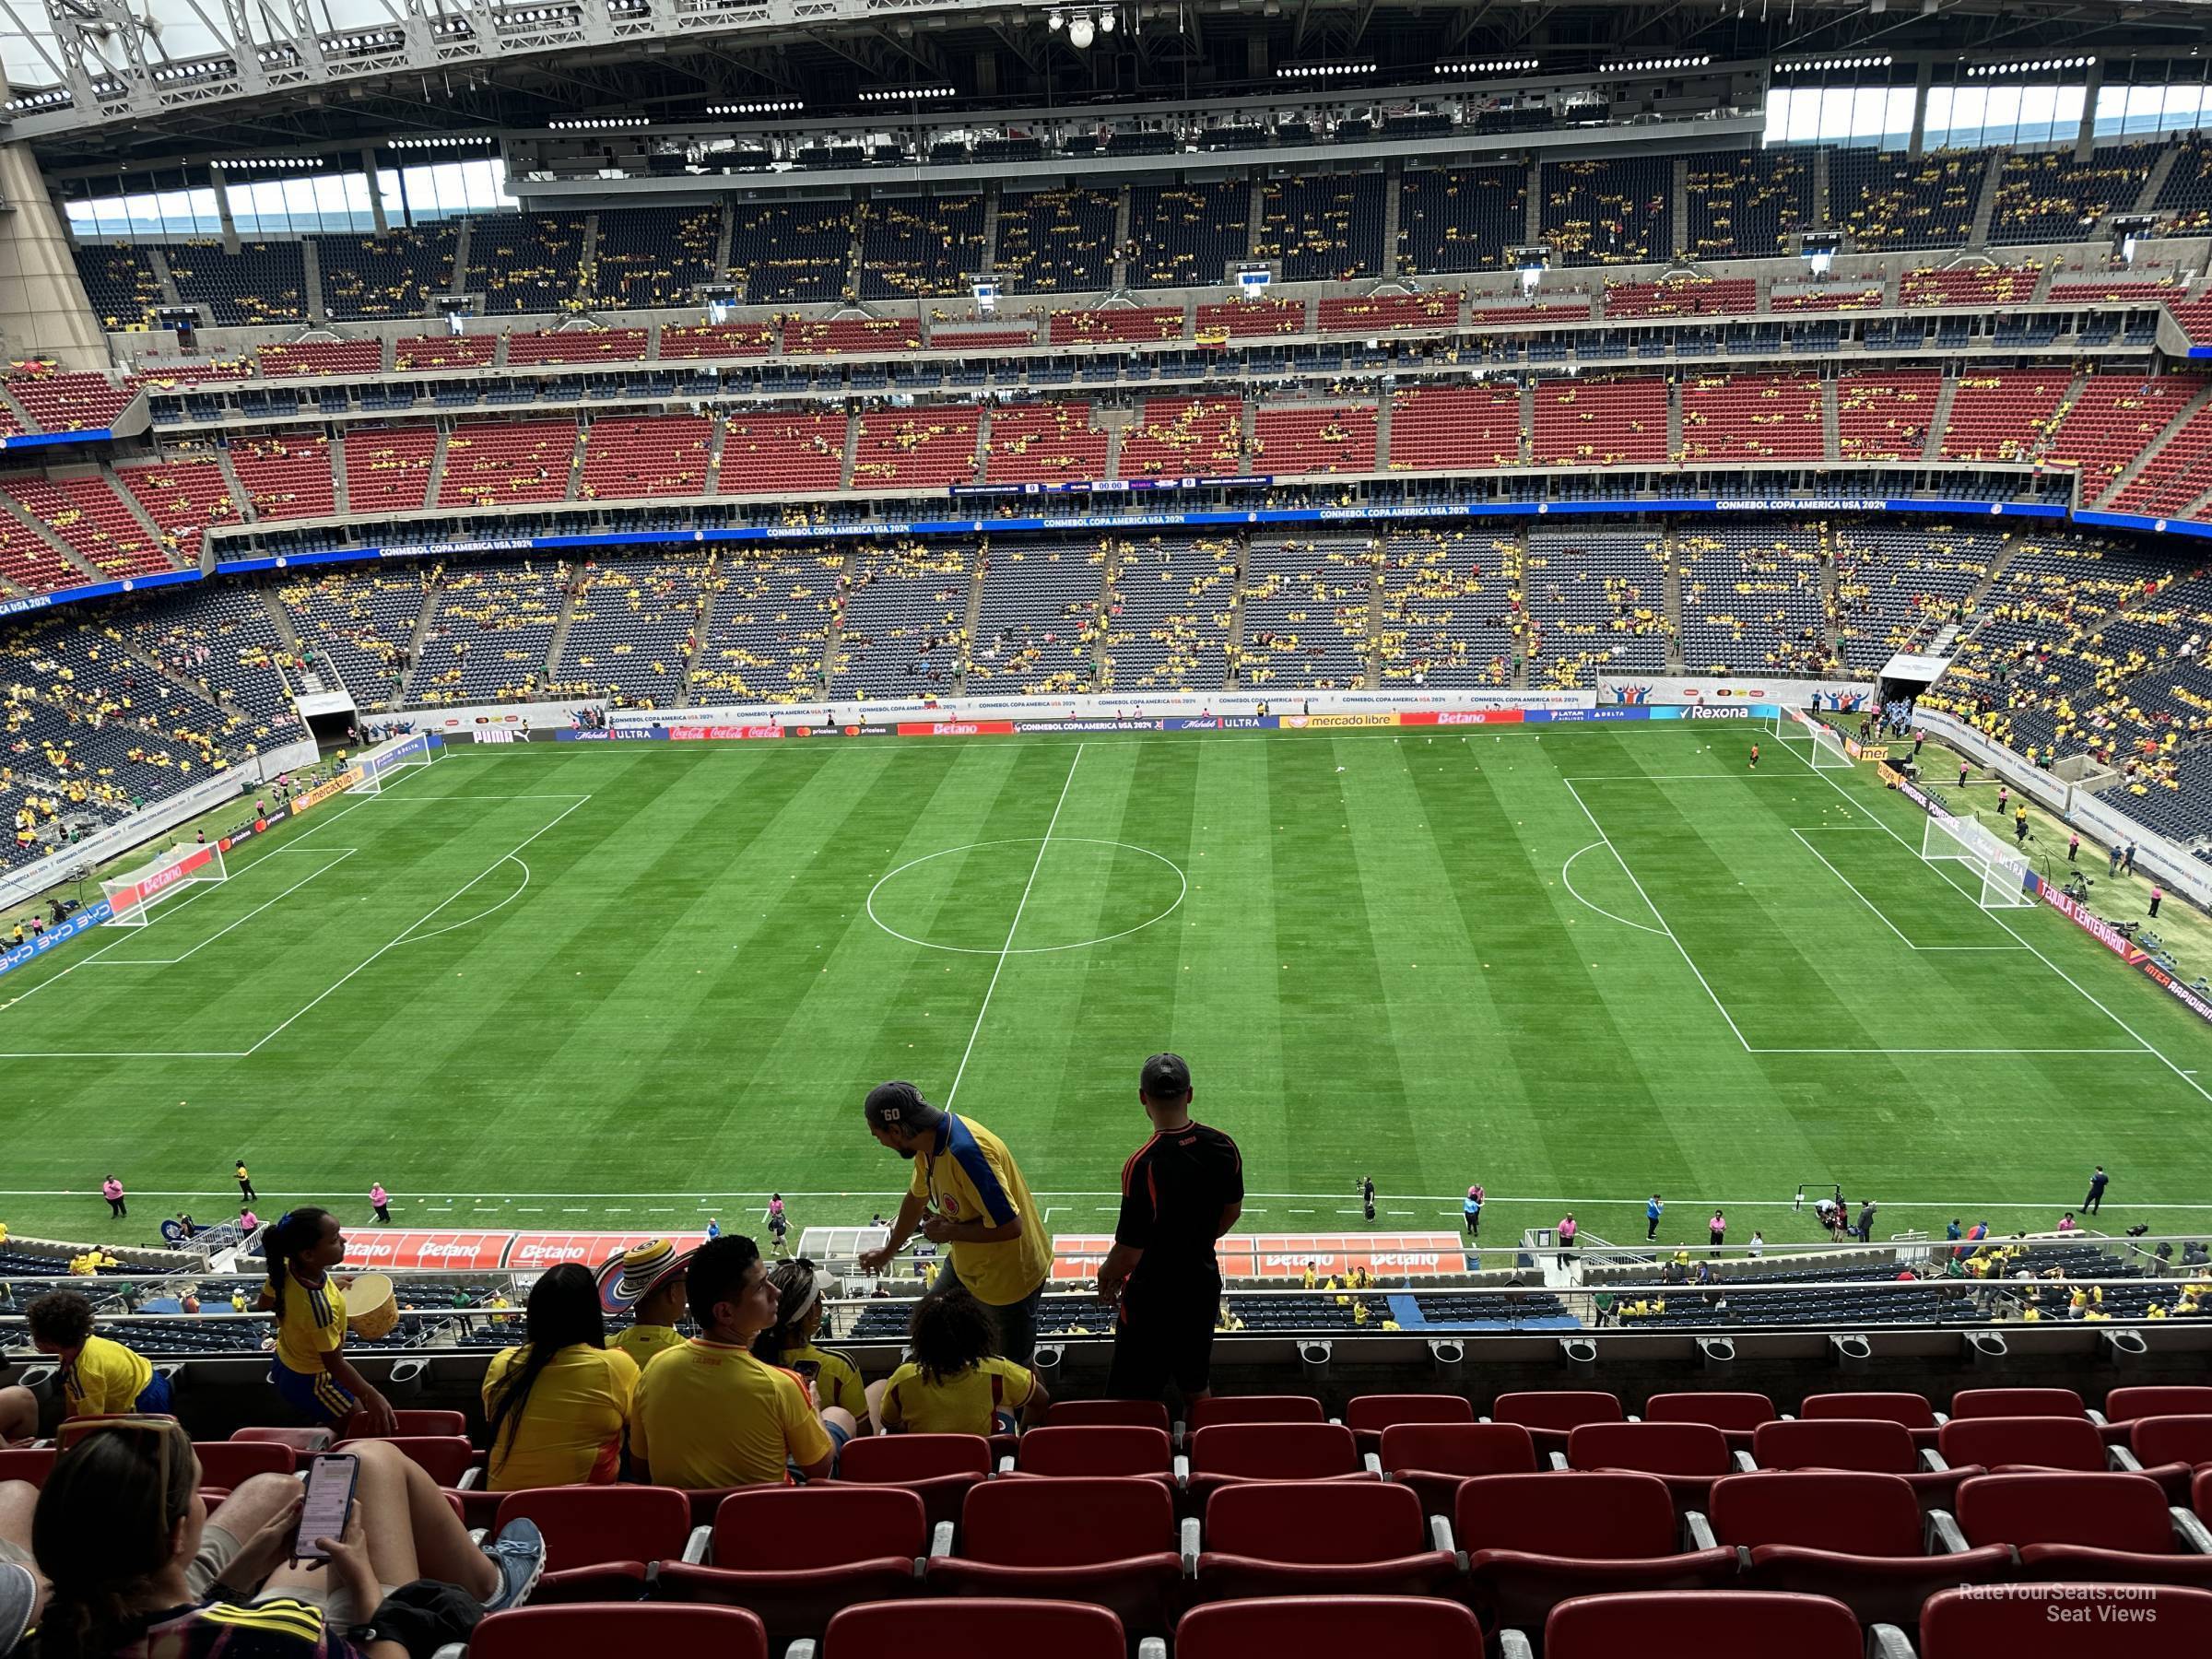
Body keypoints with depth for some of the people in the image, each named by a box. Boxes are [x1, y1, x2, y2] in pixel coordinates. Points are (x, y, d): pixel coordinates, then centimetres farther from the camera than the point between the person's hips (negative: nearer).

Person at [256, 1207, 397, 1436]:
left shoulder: (285, 1268, -20)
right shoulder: (320, 1306, -42)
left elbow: (264, 1303, 3)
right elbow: (334, 1363, -31)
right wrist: (372, 1397, -24)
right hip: (309, 1383, -8)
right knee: (363, 1426, 13)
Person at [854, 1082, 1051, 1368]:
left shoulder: (965, 1152, -35)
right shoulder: (929, 1141, -5)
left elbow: (1009, 1226, -36)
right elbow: (917, 1198, 16)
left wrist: (950, 1231, -21)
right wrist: (888, 1252, 29)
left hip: (1009, 1278, -9)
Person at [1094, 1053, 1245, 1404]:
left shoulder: (1143, 1164, -29)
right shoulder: (1223, 1145, -9)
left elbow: (1129, 1253, -22)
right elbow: (1232, 1211, 7)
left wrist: (1105, 1274, -1)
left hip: (1152, 1298, -6)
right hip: (1204, 1286, 6)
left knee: (1135, 1404, 10)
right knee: (1197, 1388, 24)